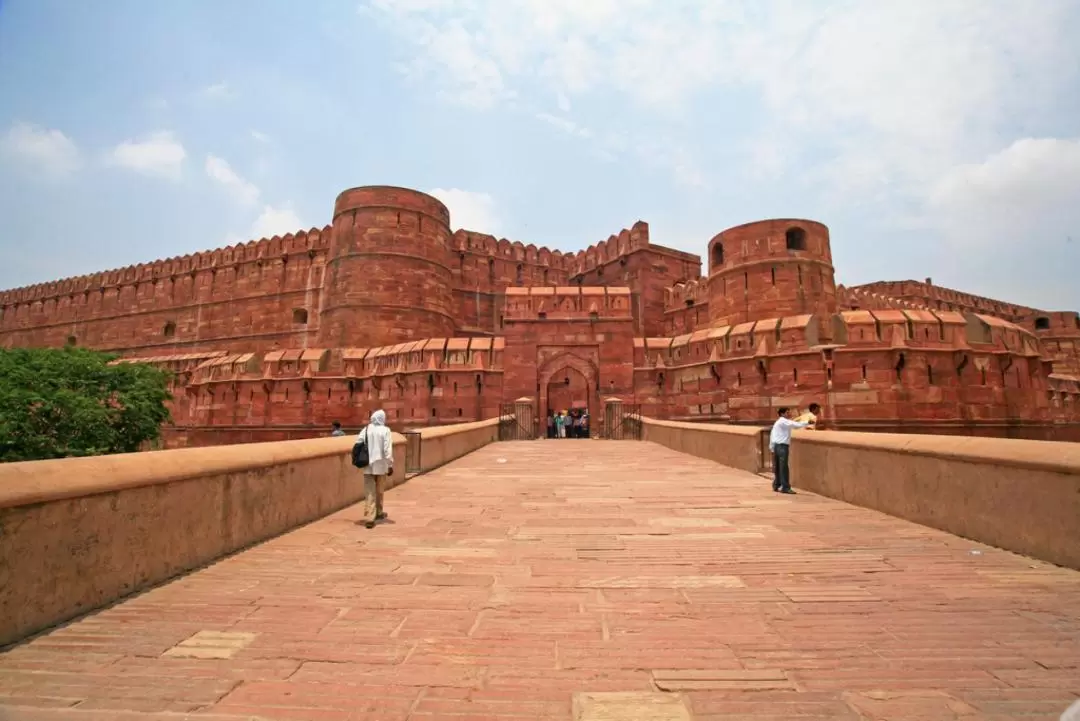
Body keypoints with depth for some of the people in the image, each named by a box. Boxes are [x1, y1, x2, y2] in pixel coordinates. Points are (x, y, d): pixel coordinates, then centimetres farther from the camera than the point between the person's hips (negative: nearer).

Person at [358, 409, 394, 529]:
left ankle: (369, 518, -5)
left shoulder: (365, 429, 1)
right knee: (379, 491, 16)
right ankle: (378, 513, 32)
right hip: (381, 465, -2)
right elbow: (388, 449, -13)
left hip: (368, 466, 2)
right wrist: (390, 465, -7)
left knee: (369, 492, 4)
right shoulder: (385, 430, -9)